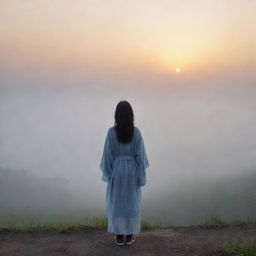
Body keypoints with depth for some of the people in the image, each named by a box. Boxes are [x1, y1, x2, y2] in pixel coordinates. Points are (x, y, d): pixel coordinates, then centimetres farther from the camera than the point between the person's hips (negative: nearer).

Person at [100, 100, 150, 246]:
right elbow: (140, 154, -5)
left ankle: (119, 236, 16)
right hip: (132, 169, 1)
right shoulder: (136, 131, -6)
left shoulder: (112, 131, -9)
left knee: (116, 202, 10)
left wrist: (107, 173, 4)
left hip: (117, 169, -1)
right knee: (132, 202, 11)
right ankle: (129, 236, 18)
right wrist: (141, 175, 2)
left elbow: (108, 154, -6)